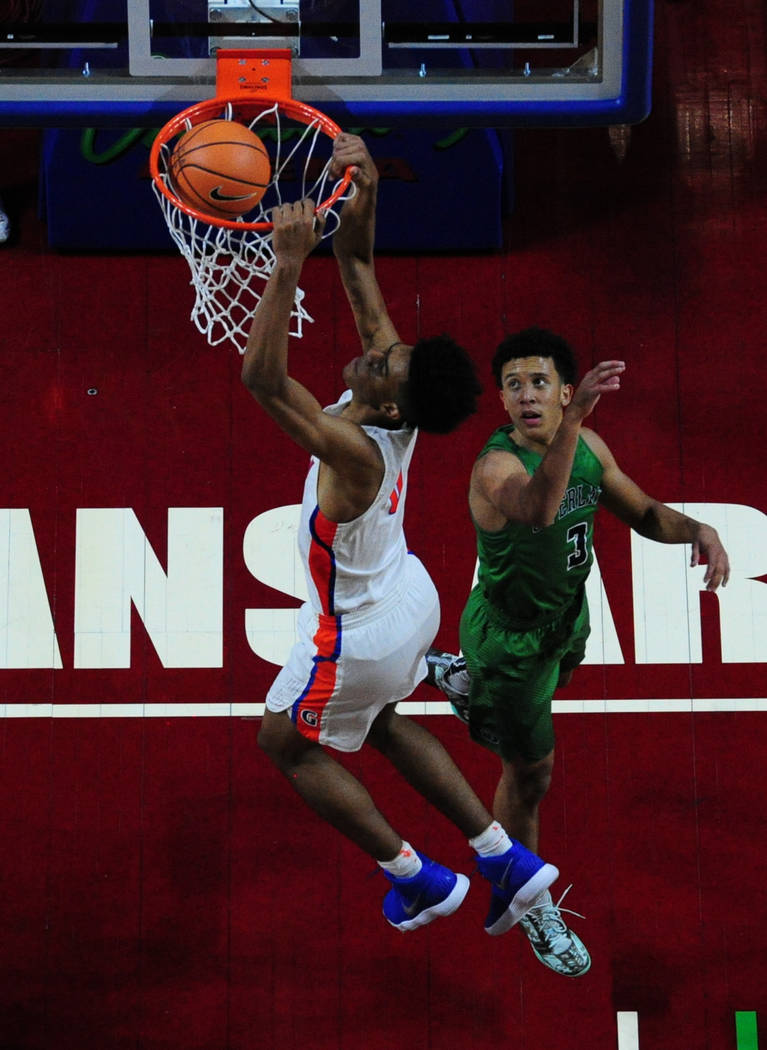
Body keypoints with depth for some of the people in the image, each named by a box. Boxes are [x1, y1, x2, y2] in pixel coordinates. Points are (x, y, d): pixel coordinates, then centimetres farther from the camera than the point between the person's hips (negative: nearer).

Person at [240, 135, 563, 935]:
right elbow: (357, 266, -15)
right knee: (381, 721, 32)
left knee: (288, 744, 18)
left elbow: (260, 376, -52)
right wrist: (364, 195, -31)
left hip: (359, 637, -8)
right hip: (409, 600, 8)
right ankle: (507, 862, 30)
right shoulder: (397, 392, -19)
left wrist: (288, 264, -56)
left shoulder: (353, 448, -39)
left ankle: (418, 879, 25)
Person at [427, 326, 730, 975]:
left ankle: (460, 678, 68)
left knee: (549, 685, 38)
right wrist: (572, 422, -73)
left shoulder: (588, 446, -10)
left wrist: (697, 529, -20)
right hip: (510, 637, -7)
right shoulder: (497, 466, -34)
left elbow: (642, 512, 2)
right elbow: (537, 510, -58)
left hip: (565, 617, 7)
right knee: (530, 775, 8)